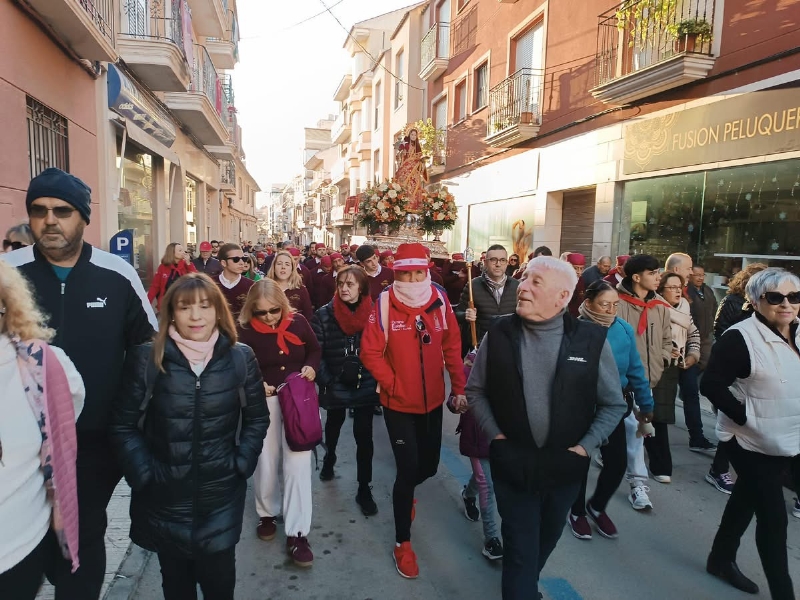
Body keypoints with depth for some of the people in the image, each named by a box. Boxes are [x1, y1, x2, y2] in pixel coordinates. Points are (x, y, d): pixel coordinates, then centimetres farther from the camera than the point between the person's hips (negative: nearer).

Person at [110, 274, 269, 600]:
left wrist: (241, 464, -4)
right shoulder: (146, 358, -9)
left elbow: (257, 418, 4)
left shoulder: (240, 357, -5)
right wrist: (143, 473, -8)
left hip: (221, 495, 0)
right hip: (164, 497, 0)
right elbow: (123, 425, -2)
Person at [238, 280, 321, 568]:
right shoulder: (246, 331, -12)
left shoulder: (298, 323, -7)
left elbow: (314, 349, 10)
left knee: (298, 464, -3)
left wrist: (312, 367, -10)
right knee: (266, 461, 12)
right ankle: (267, 513, 38)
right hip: (263, 401, 0)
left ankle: (296, 533, 4)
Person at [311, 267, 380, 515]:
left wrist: (378, 379, -10)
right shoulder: (324, 314, -8)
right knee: (334, 425, 25)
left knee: (364, 435, 1)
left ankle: (364, 489, 15)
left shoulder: (374, 314, -7)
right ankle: (329, 457, 55)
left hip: (366, 386, -1)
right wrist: (326, 380, -16)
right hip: (335, 386, 1)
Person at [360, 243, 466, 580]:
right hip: (399, 403, -4)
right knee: (408, 469, -2)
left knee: (428, 466, 17)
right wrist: (393, 384, -15)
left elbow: (452, 347, 3)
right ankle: (402, 542, 19)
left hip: (433, 401, 4)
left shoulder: (439, 302, -5)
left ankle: (405, 492, 53)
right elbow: (371, 353, -12)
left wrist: (459, 388, 3)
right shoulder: (385, 305, -15)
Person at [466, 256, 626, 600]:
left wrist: (584, 447, -9)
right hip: (512, 464, -2)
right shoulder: (499, 334, -9)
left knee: (547, 539, 25)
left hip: (565, 466, 2)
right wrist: (495, 435, -7)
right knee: (520, 547, 7)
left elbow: (613, 404, -1)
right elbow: (475, 390, 2)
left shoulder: (592, 340, -11)